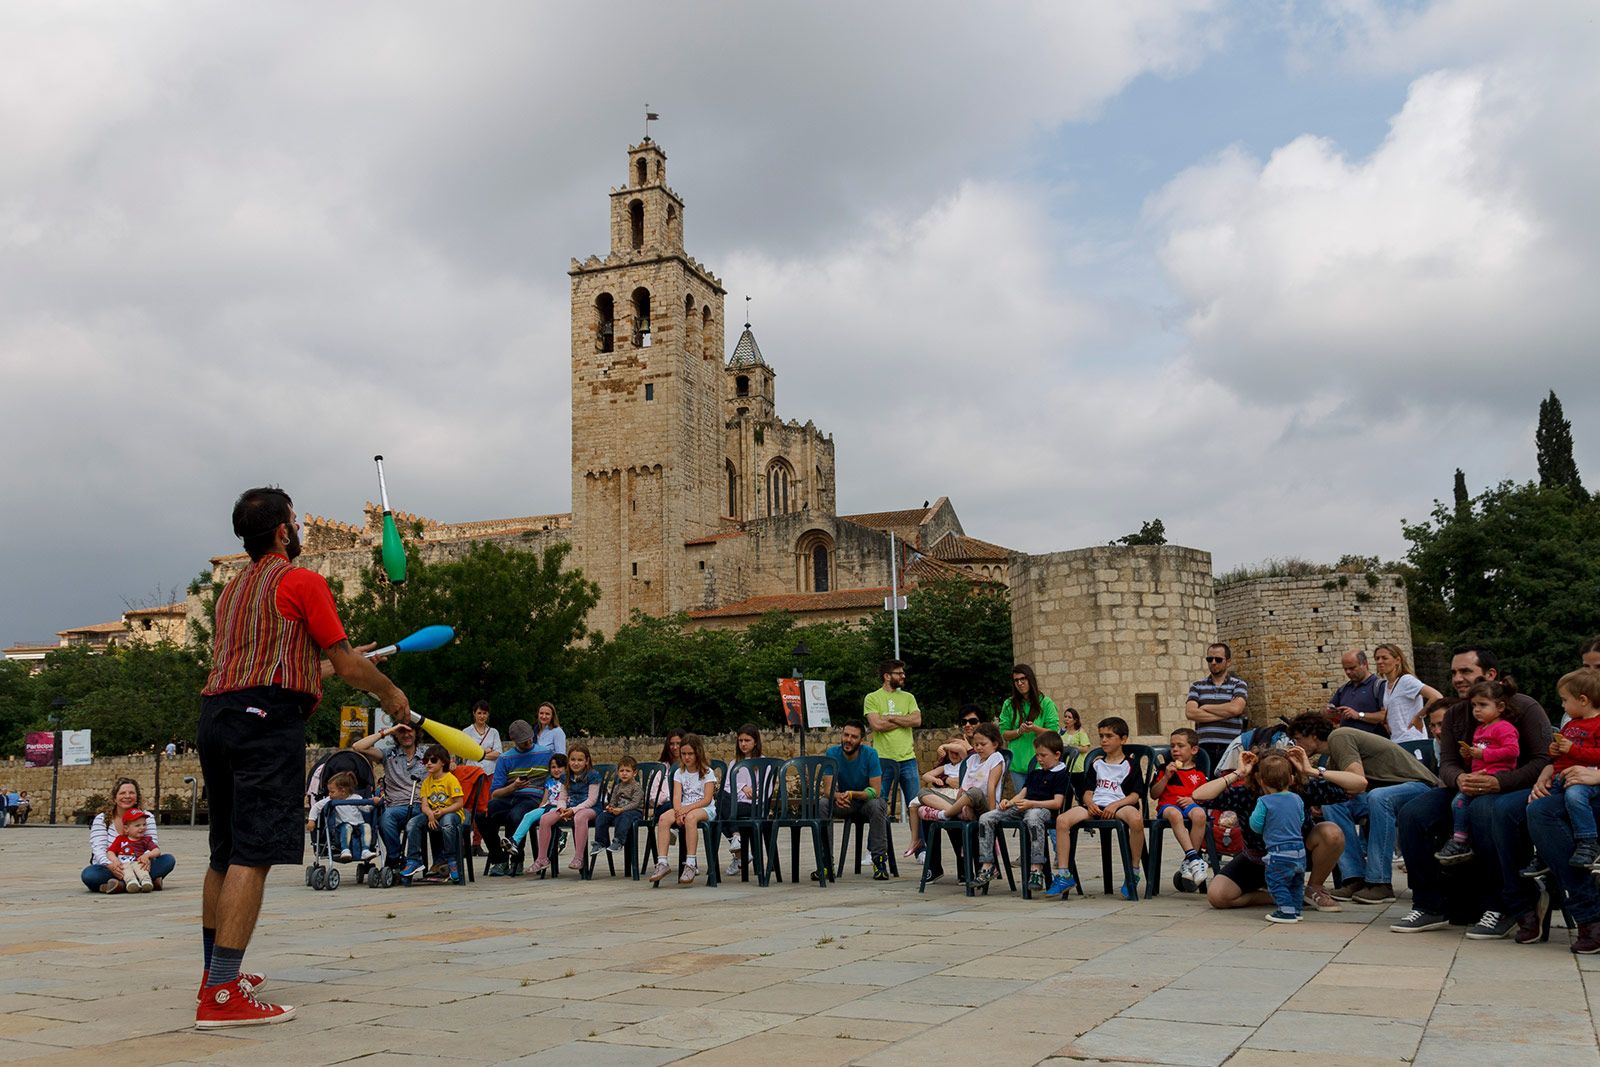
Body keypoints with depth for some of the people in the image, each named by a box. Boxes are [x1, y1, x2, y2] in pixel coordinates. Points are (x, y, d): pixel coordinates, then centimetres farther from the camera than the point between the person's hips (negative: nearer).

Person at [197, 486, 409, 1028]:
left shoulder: (233, 588, 23)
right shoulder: (302, 581, -1)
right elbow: (347, 664, -2)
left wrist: (320, 666, 43)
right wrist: (390, 693, 14)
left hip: (216, 717, 9)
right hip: (266, 719, -9)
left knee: (225, 854, 17)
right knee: (253, 856, -11)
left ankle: (215, 973, 28)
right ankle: (222, 995, -16)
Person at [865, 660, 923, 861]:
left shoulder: (908, 698, 13)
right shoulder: (872, 698, 1)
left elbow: (917, 720, -3)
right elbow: (877, 724, -13)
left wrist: (891, 718, -8)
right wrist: (903, 721, -5)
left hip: (907, 757, 3)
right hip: (883, 758, -3)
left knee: (914, 804, 3)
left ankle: (919, 847, 10)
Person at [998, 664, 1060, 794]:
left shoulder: (1046, 703, 1)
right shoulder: (1009, 704, 8)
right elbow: (1003, 734, 5)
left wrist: (1035, 729, -19)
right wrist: (1019, 731, -13)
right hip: (1016, 764, 2)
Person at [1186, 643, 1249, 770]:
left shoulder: (1238, 684, 9)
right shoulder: (1197, 686, 14)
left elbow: (1235, 708, -11)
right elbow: (1190, 713, -3)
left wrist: (1205, 707, -1)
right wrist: (1224, 714, -8)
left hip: (1230, 747, -2)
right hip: (1204, 747, 2)